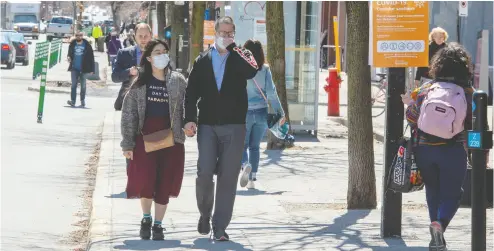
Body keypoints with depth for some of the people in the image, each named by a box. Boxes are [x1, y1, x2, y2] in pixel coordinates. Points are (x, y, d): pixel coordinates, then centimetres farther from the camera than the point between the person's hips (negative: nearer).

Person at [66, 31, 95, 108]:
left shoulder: (87, 45, -2)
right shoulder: (72, 44, 6)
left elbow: (91, 57, -1)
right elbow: (69, 54, 18)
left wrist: (91, 69, -5)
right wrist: (68, 57, -7)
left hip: (83, 69, -1)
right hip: (74, 68, 1)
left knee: (83, 86, 7)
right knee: (74, 85, -7)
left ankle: (83, 101, 15)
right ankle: (73, 101, -10)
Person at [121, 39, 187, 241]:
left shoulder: (178, 81, 4)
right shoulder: (140, 83, 2)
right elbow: (128, 114, 2)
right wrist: (127, 144, -2)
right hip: (145, 137, -1)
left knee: (164, 183, 2)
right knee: (145, 181, -9)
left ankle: (158, 224, 14)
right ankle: (146, 218, 16)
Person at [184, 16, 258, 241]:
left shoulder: (241, 57, 6)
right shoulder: (202, 60, 10)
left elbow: (251, 72, -17)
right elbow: (192, 92, 6)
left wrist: (231, 49, -12)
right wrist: (189, 119, -6)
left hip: (234, 126, 0)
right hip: (207, 125, 1)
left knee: (228, 177, -2)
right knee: (205, 173, -8)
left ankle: (220, 227, 3)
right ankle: (204, 214, 18)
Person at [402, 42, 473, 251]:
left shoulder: (425, 90, -2)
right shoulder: (467, 93, -8)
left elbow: (411, 117, 3)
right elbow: (472, 125, -3)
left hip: (424, 149, 3)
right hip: (453, 153, -3)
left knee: (433, 192, 18)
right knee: (452, 194, 6)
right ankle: (440, 223, -23)